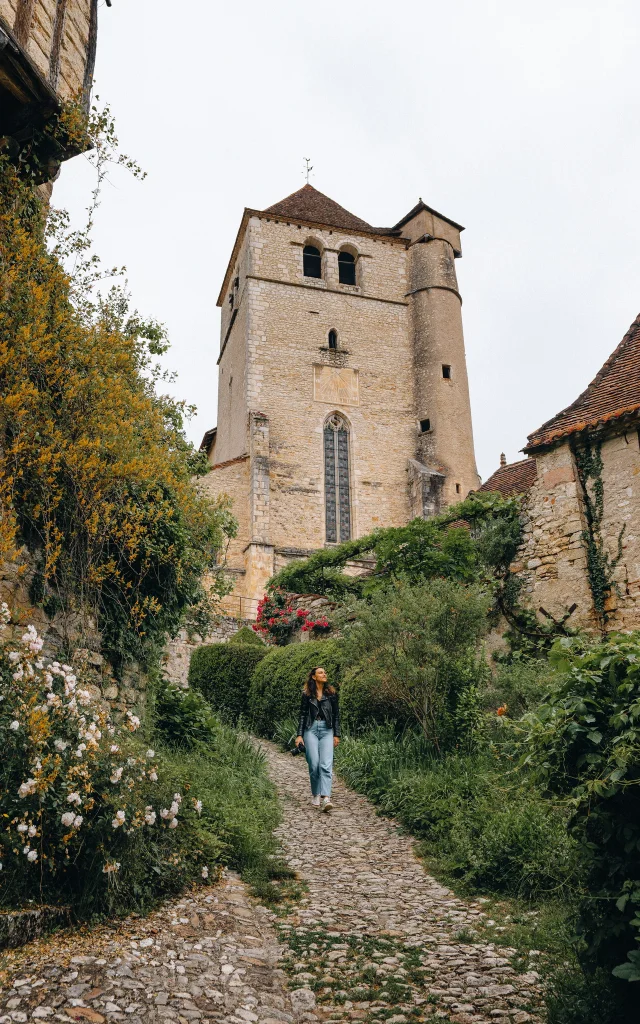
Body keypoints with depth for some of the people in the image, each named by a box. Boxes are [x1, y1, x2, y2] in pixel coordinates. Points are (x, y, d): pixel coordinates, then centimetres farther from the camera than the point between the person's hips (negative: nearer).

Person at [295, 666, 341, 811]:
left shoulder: (331, 693, 7)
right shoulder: (306, 694, 5)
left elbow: (336, 715, 10)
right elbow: (302, 715, 8)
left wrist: (337, 735, 5)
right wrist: (299, 735, 1)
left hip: (327, 730, 0)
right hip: (311, 729, 0)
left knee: (326, 764, -13)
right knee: (314, 764, -5)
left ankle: (325, 798, -21)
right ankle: (315, 794, 15)